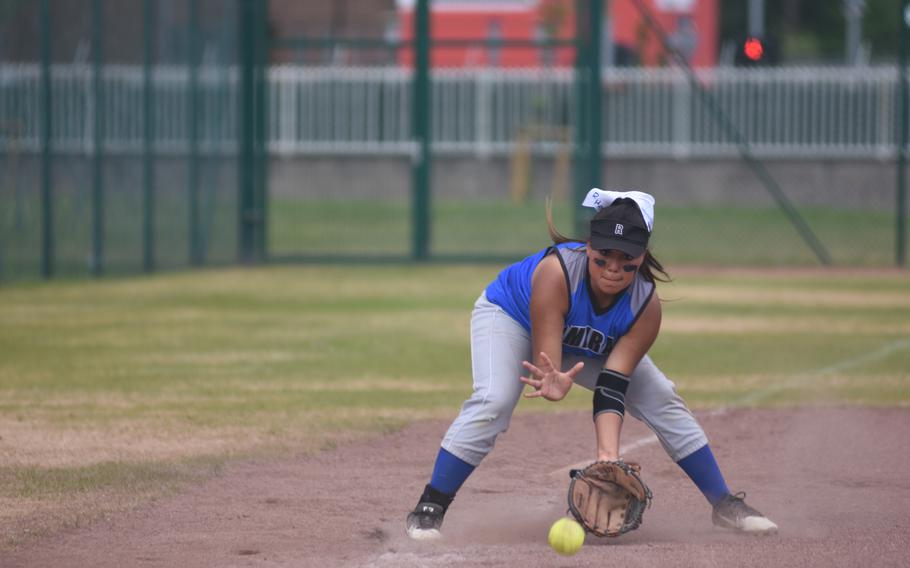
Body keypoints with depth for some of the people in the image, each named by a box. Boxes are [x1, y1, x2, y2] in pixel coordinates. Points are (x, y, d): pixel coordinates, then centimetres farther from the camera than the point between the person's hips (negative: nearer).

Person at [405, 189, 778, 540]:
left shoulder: (646, 305, -29)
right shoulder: (556, 271, -42)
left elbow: (612, 386, -33)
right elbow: (545, 359, -43)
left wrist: (608, 455, -45)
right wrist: (555, 385, -68)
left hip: (590, 348, 4)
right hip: (509, 315, -4)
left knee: (663, 401, -5)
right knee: (493, 401, -30)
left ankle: (723, 504, 9)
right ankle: (429, 509, -23)